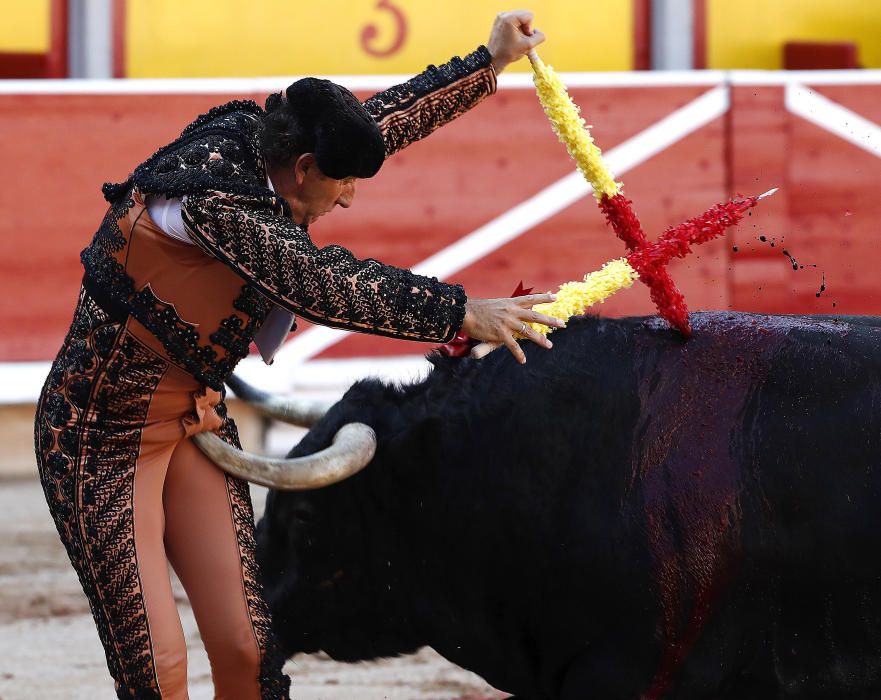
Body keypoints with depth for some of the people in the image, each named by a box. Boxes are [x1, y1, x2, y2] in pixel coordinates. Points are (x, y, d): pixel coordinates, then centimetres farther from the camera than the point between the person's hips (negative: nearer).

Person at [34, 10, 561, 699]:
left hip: (194, 423, 9)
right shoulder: (210, 197, -27)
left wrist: (490, 62, 15)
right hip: (103, 437, -9)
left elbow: (385, 120, 12)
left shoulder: (249, 139, -1)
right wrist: (463, 313, -24)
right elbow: (327, 285, -29)